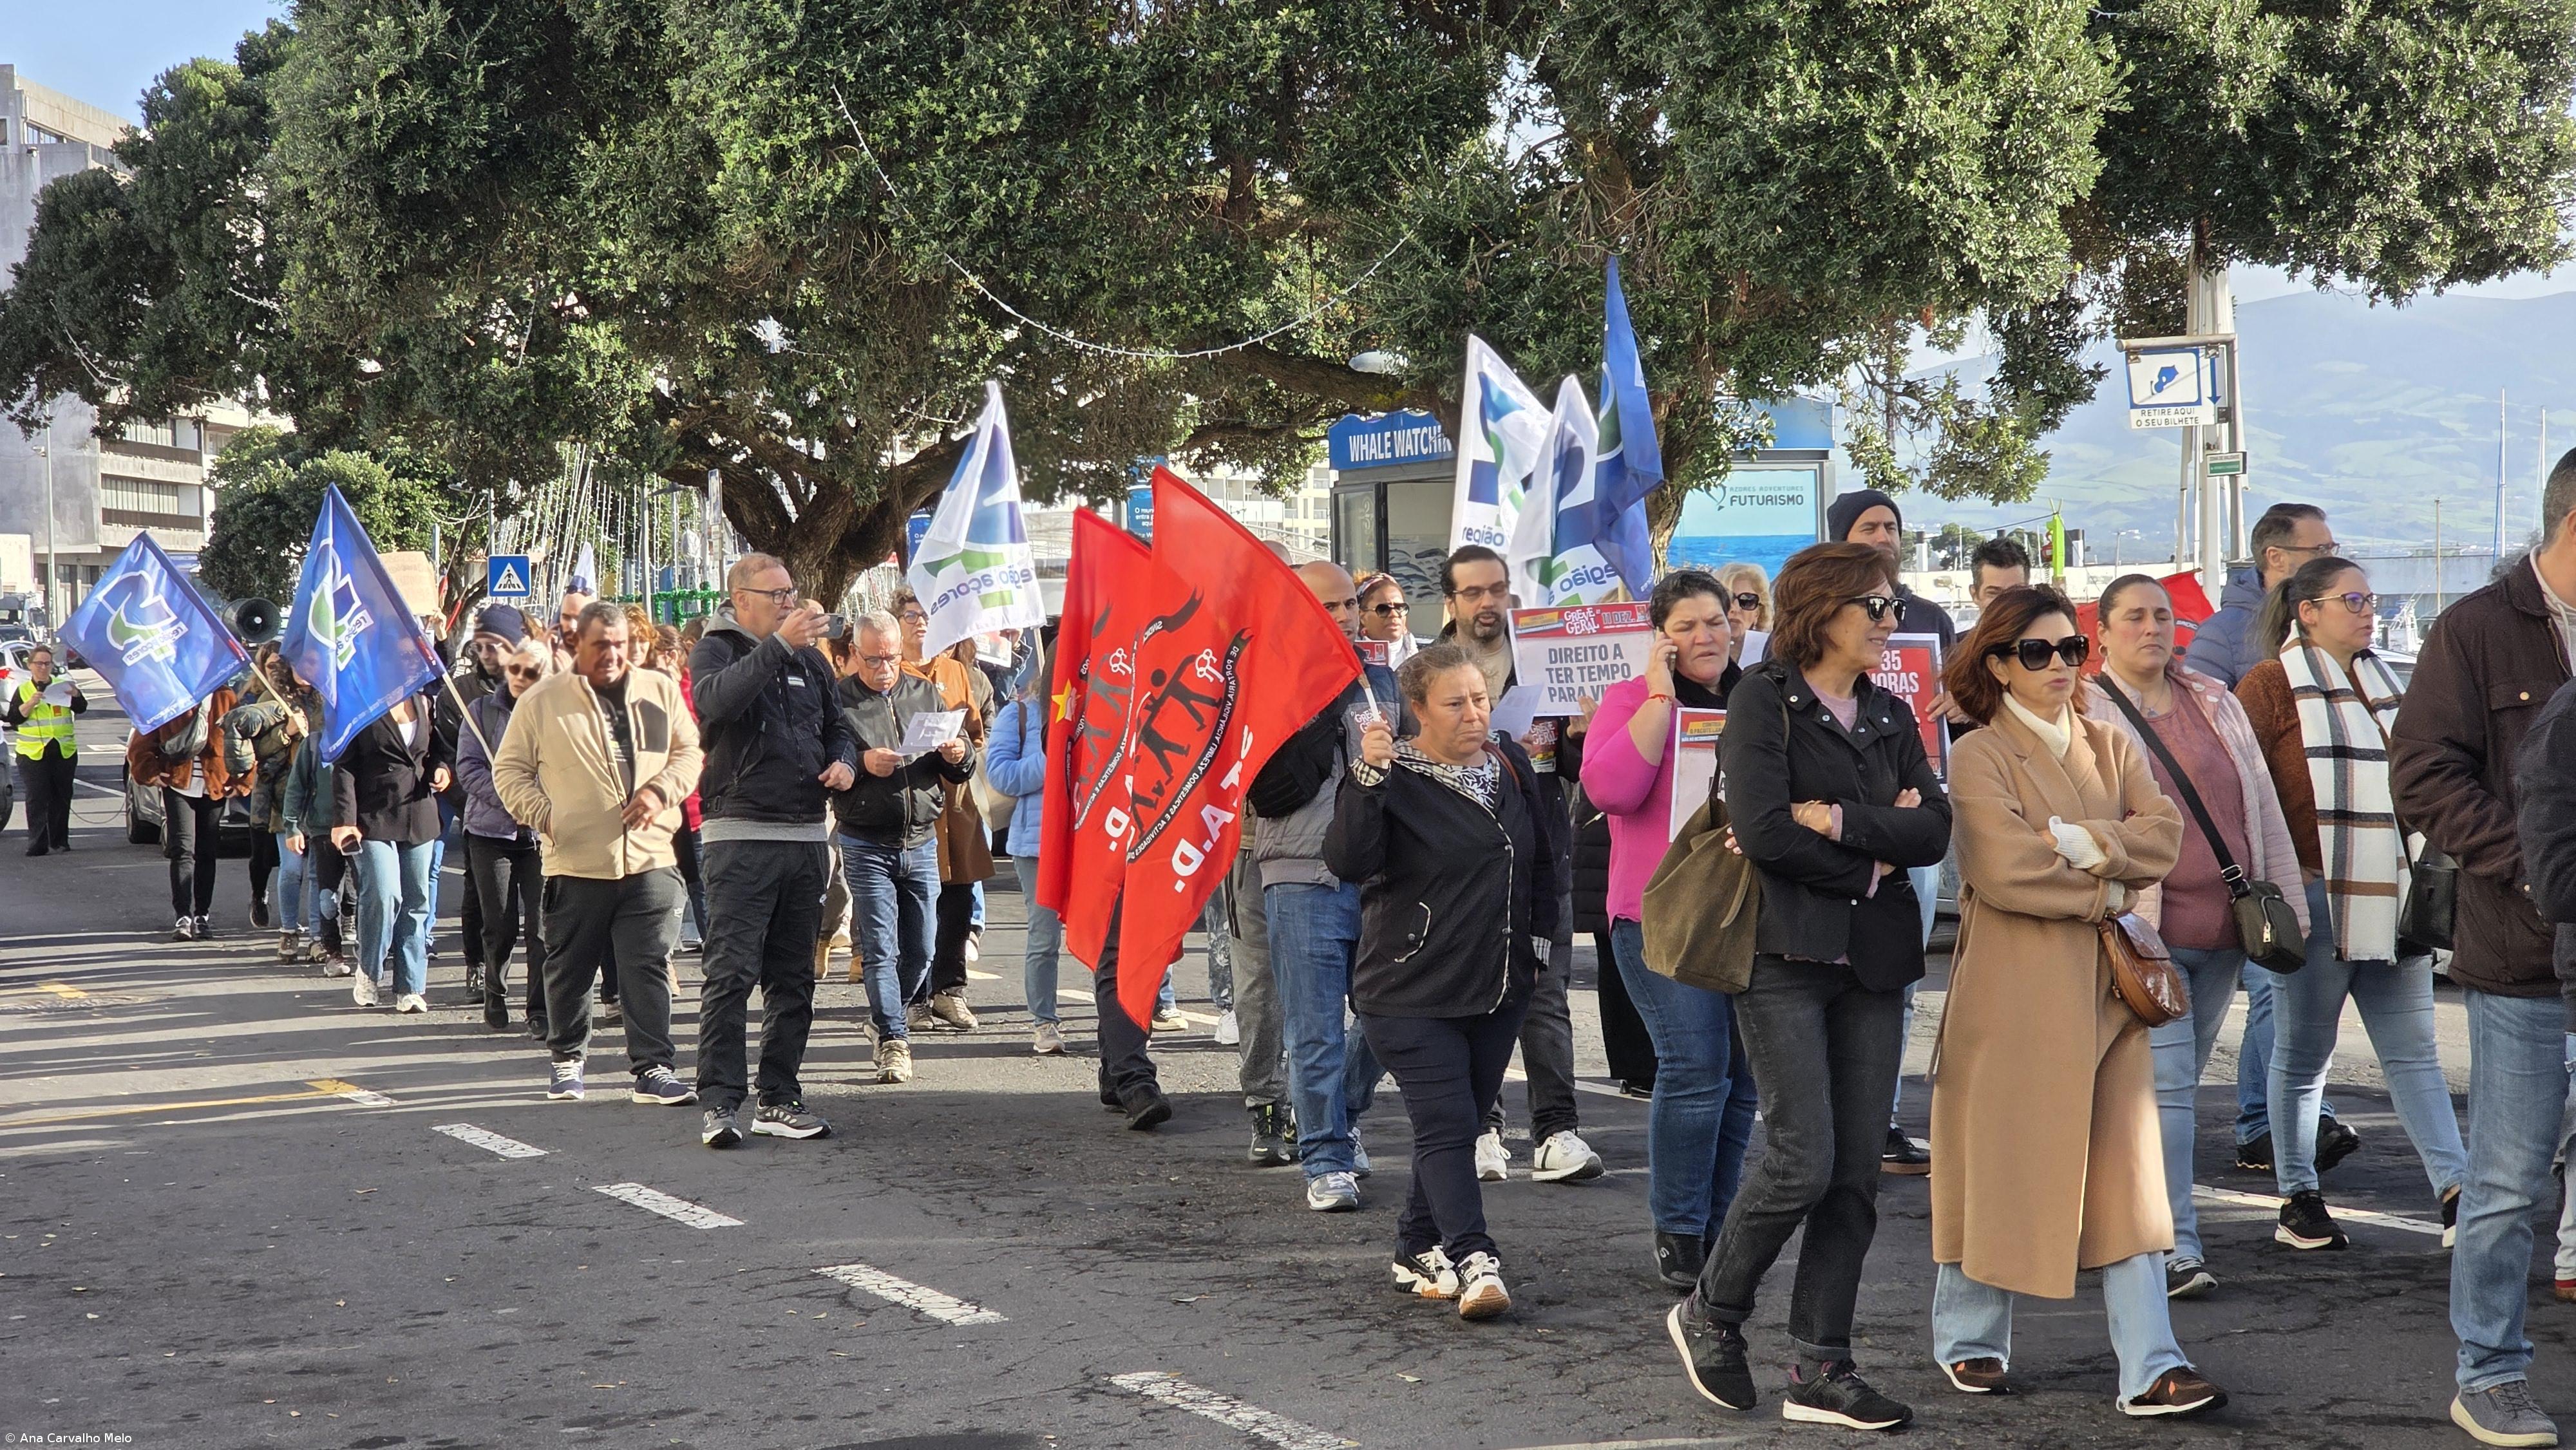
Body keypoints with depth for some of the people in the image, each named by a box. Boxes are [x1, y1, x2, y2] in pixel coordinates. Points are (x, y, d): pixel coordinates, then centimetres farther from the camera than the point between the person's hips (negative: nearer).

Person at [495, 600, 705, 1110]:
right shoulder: (542, 701, 3)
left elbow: (690, 753, 13)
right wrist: (542, 814, -4)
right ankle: (566, 1060, 27)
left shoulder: (659, 692, 10)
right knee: (569, 969, 9)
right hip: (574, 862, -1)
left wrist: (660, 789, -5)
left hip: (649, 859, 1)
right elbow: (509, 770, 8)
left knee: (649, 968, -2)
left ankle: (652, 1068, 1)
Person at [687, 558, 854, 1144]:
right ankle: (720, 1103, -8)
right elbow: (716, 702, -23)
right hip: (740, 836, -6)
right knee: (731, 974, -9)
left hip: (807, 836, 6)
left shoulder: (810, 659, 17)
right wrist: (778, 645, -28)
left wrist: (845, 761, 3)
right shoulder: (715, 651, -2)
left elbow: (837, 727, 26)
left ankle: (779, 1099, 15)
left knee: (794, 978, 9)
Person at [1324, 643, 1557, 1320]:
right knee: (1446, 1124, -13)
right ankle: (1475, 1262, -17)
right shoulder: (1393, 777, -11)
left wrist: (1538, 936, 13)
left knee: (1458, 1124, 12)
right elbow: (1347, 862, -26)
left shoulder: (1512, 766, 8)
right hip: (1412, 991, -6)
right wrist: (1367, 776, -34)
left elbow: (1543, 859, 21)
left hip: (1499, 985, 6)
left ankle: (1417, 1249, 24)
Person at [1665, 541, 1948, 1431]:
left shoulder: (1889, 716, 15)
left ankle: (1821, 1371, 9)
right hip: (1786, 955, -6)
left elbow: (1933, 830, 1)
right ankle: (1709, 1315, 12)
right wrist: (1870, 866, -7)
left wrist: (1834, 820, -12)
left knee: (1856, 1175, 3)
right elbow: (1762, 831, -16)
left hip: (1872, 962, 6)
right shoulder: (1764, 700, -3)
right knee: (1804, 1160, -12)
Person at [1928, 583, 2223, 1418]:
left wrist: (2082, 843, -15)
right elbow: (2006, 872, -17)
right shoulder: (1979, 756, -5)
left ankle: (2151, 1372, -4)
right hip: (2015, 990, -5)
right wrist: (2104, 894, -8)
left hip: (2104, 984, 5)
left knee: (2126, 1172, -1)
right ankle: (1970, 1342, 23)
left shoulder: (2109, 748, 13)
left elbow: (2162, 836, -1)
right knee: (2004, 1164, 5)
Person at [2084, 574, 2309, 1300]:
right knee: (2166, 1086, -11)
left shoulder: (2217, 704, 15)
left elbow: (2264, 805, 18)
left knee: (2177, 1084, 11)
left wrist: (2287, 899, 13)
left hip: (2223, 930, 6)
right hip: (2144, 931, -6)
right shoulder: (2082, 713, -1)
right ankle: (2174, 1247, -11)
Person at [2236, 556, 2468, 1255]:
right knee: (2304, 1054, 3)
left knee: (2413, 1051, 2)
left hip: (2391, 901, 6)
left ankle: (2455, 1192, -3)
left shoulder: (2381, 683, 19)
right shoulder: (2272, 686, -4)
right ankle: (2298, 1201, 12)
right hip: (2317, 899, -6)